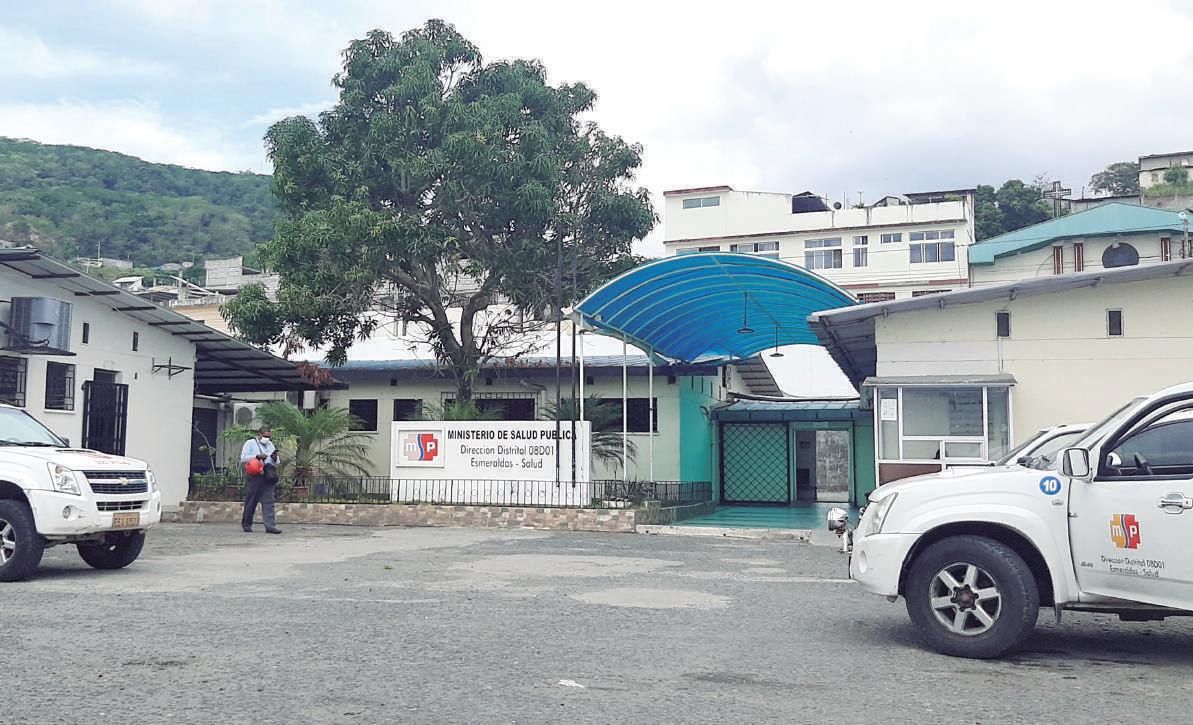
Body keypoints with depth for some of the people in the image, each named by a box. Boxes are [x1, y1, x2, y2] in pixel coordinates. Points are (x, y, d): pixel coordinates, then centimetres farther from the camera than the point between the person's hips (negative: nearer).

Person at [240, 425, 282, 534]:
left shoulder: (271, 445, 21)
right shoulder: (250, 443, 5)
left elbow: (276, 464, 21)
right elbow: (243, 459, -5)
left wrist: (275, 459, -2)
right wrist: (257, 457, -15)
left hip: (268, 477, 4)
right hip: (254, 477, -4)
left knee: (269, 502, -5)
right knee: (251, 502, 3)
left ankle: (270, 525, -11)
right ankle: (246, 524, 16)